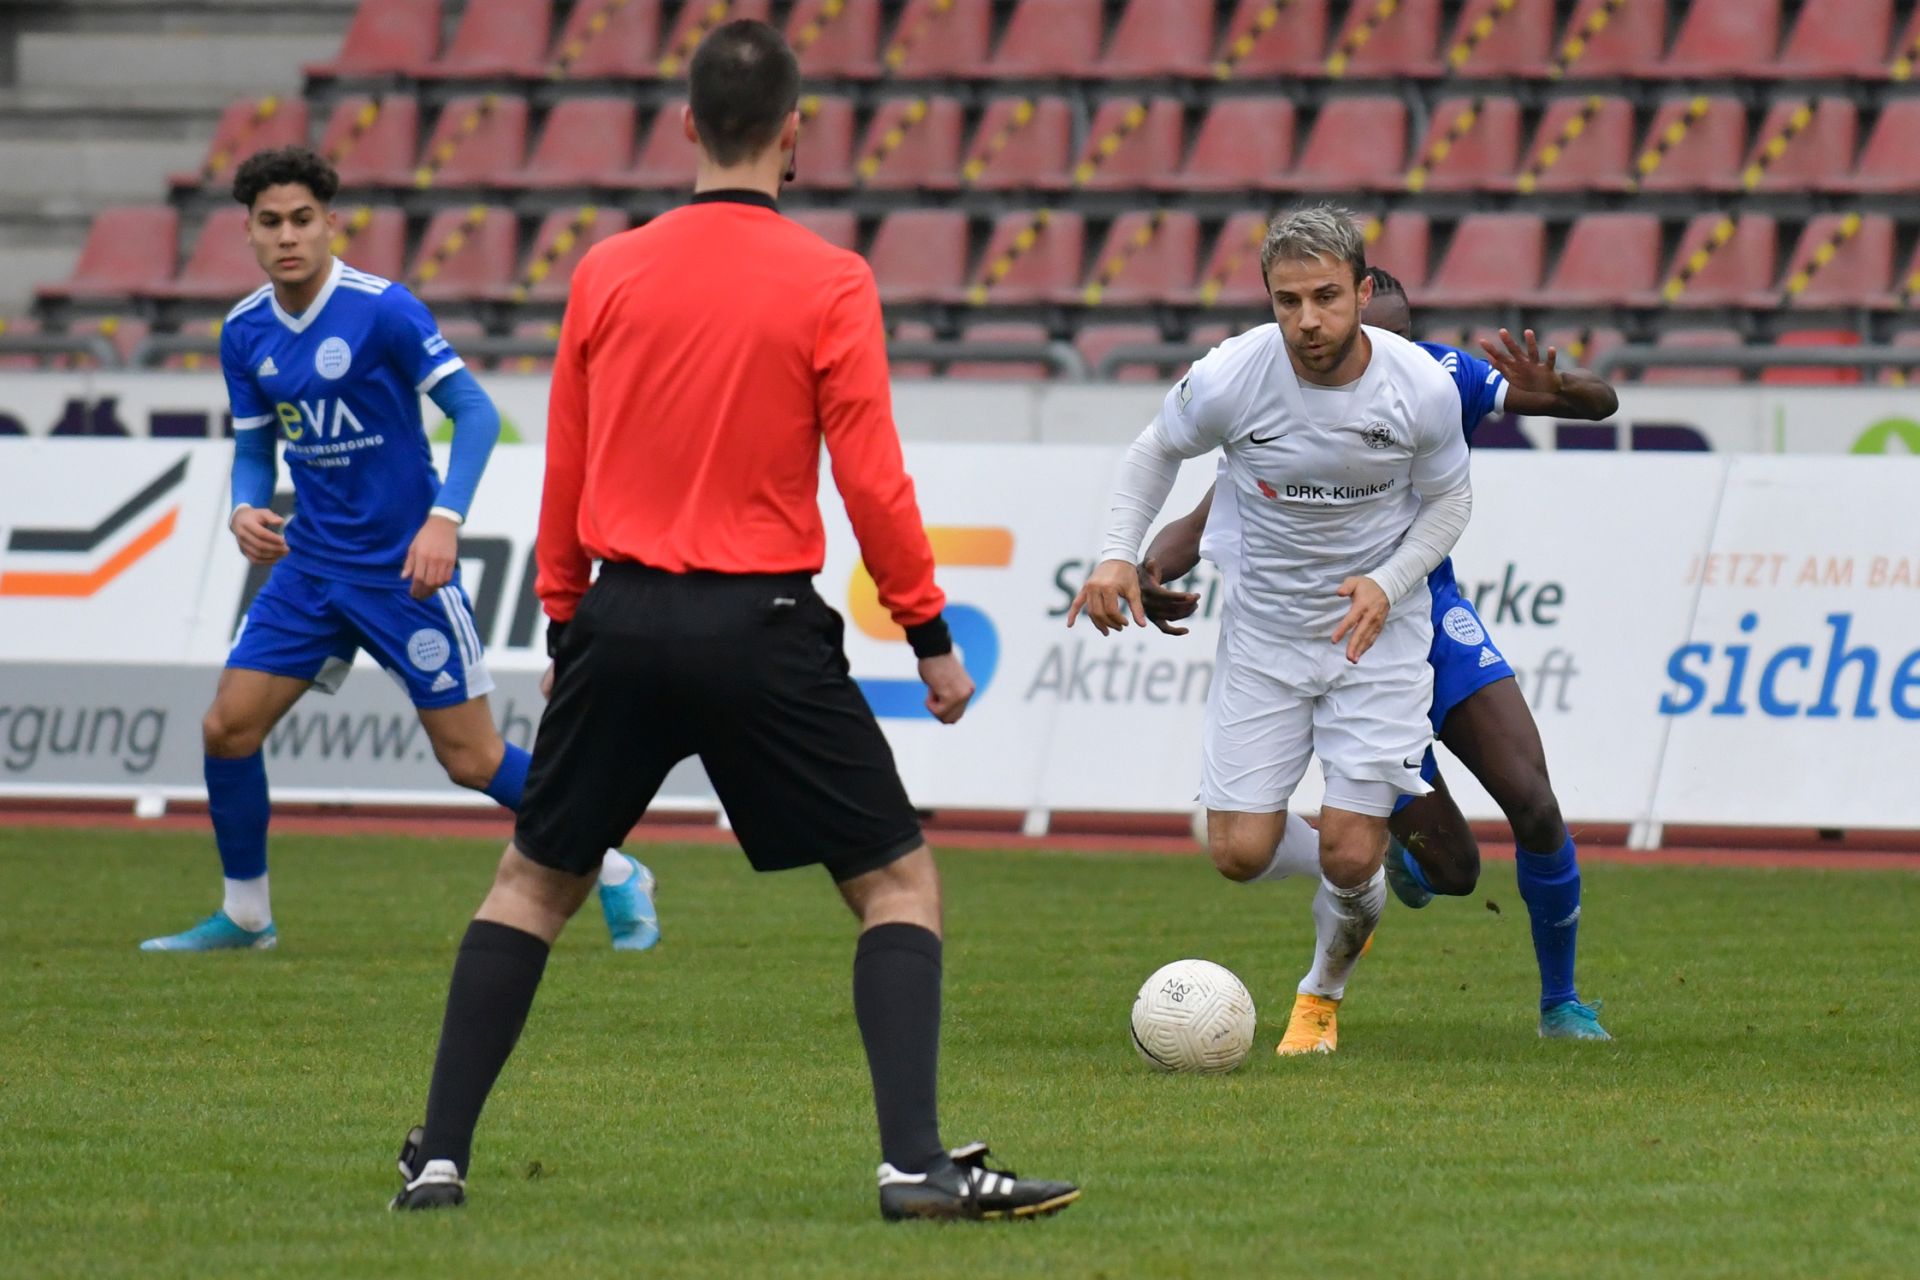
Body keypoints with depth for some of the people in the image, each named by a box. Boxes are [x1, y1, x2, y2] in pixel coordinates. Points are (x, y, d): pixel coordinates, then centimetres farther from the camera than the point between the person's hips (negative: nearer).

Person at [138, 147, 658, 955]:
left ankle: (616, 875, 15)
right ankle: (244, 914, 14)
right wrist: (244, 510, -10)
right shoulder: (244, 333, 3)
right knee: (228, 728, -3)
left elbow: (474, 411, -16)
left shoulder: (382, 310, -16)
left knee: (471, 758, -3)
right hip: (310, 564, 6)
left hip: (403, 569, -6)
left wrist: (445, 520, -28)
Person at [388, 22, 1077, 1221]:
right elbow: (871, 479, -8)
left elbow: (564, 472, 9)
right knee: (898, 881, 6)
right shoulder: (829, 284, -7)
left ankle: (439, 1157, 12)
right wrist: (931, 635, 2)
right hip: (762, 628, -3)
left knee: (534, 883, 18)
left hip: (622, 618, 3)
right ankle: (916, 1163, -7)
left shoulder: (606, 273, 3)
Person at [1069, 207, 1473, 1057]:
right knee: (1240, 856, -6)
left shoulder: (1420, 389, -18)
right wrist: (1118, 554, -11)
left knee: (1349, 861, -7)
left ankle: (1323, 993, 27)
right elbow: (1158, 450, 3)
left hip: (1377, 634, -1)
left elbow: (1449, 499, 0)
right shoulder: (1229, 379, -19)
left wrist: (1388, 582, -17)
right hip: (1262, 631, 1)